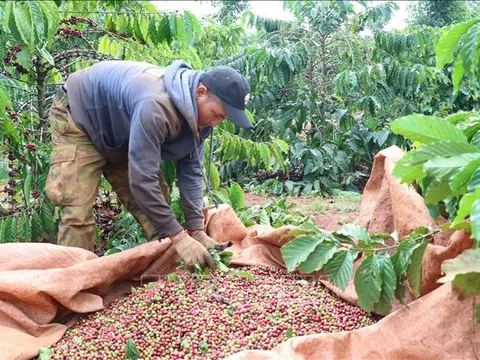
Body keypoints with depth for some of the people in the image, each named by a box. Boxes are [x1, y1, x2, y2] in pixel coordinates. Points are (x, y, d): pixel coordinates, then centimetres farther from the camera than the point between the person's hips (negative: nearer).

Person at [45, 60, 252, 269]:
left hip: (120, 134, 7)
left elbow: (191, 170, -11)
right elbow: (142, 178, -41)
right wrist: (177, 236, -37)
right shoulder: (155, 106, -42)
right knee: (78, 210, -18)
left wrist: (196, 229, -17)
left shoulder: (201, 112, -15)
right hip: (79, 117, -7)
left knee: (155, 202, -1)